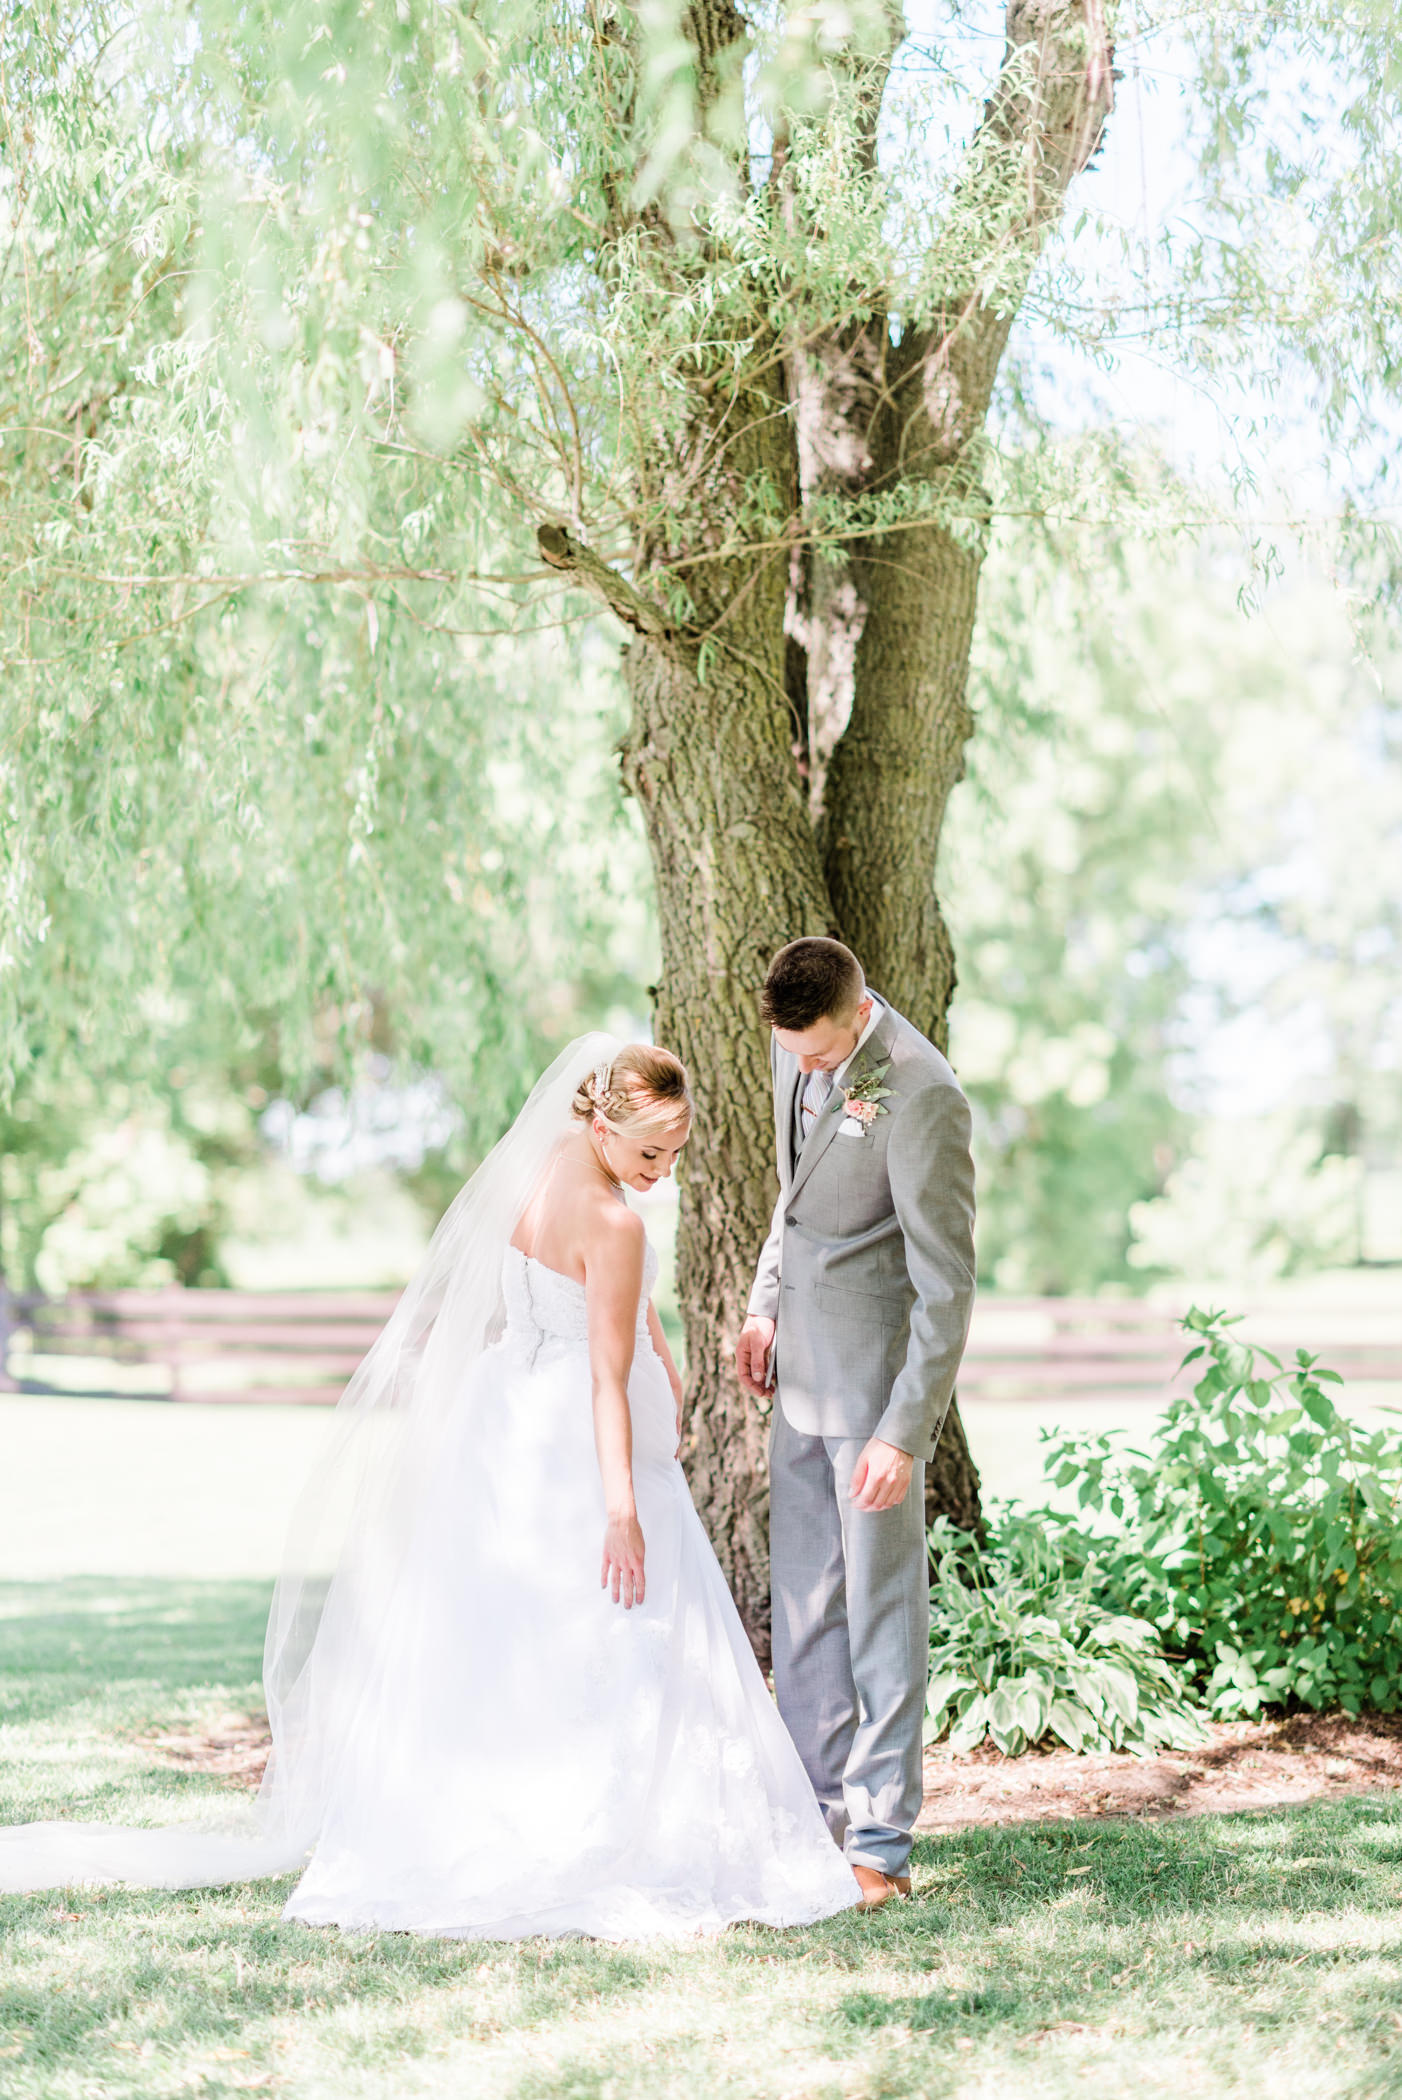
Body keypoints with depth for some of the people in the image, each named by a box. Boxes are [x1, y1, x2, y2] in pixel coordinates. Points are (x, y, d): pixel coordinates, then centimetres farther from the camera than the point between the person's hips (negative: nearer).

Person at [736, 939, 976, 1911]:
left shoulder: (922, 1096, -24)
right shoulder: (800, 1045, 1)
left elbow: (947, 1285, -22)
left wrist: (905, 1432, -24)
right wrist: (767, 1301, 13)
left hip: (881, 1373, -8)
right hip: (806, 1366, 8)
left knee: (882, 1602, -2)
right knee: (804, 1599, 13)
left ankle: (883, 1845, 6)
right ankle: (816, 1814, 23)